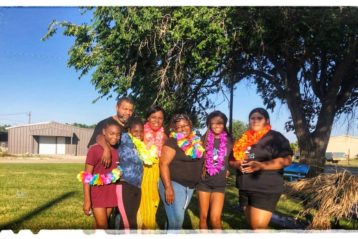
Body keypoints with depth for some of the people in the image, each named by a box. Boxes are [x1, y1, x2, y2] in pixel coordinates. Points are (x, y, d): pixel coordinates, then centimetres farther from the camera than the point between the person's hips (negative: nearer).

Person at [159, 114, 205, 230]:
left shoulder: (196, 142, 9)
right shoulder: (172, 142, -10)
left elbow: (199, 161, 22)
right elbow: (163, 164, -17)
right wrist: (168, 187, -23)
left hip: (190, 186, 6)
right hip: (174, 184, -6)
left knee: (175, 217, 14)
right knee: (176, 219, -10)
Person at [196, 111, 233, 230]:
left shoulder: (228, 141, 2)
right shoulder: (205, 139, -2)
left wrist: (228, 169, 5)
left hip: (219, 184, 0)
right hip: (204, 182, 0)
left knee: (215, 219, -8)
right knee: (203, 217, 7)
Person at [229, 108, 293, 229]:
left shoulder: (274, 137, -4)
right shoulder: (245, 139, 14)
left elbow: (286, 160, -15)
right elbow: (232, 159, 18)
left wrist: (261, 166, -26)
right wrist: (237, 164, -6)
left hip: (265, 190, -6)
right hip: (245, 189, 7)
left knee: (258, 227, -10)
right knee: (252, 225, 14)